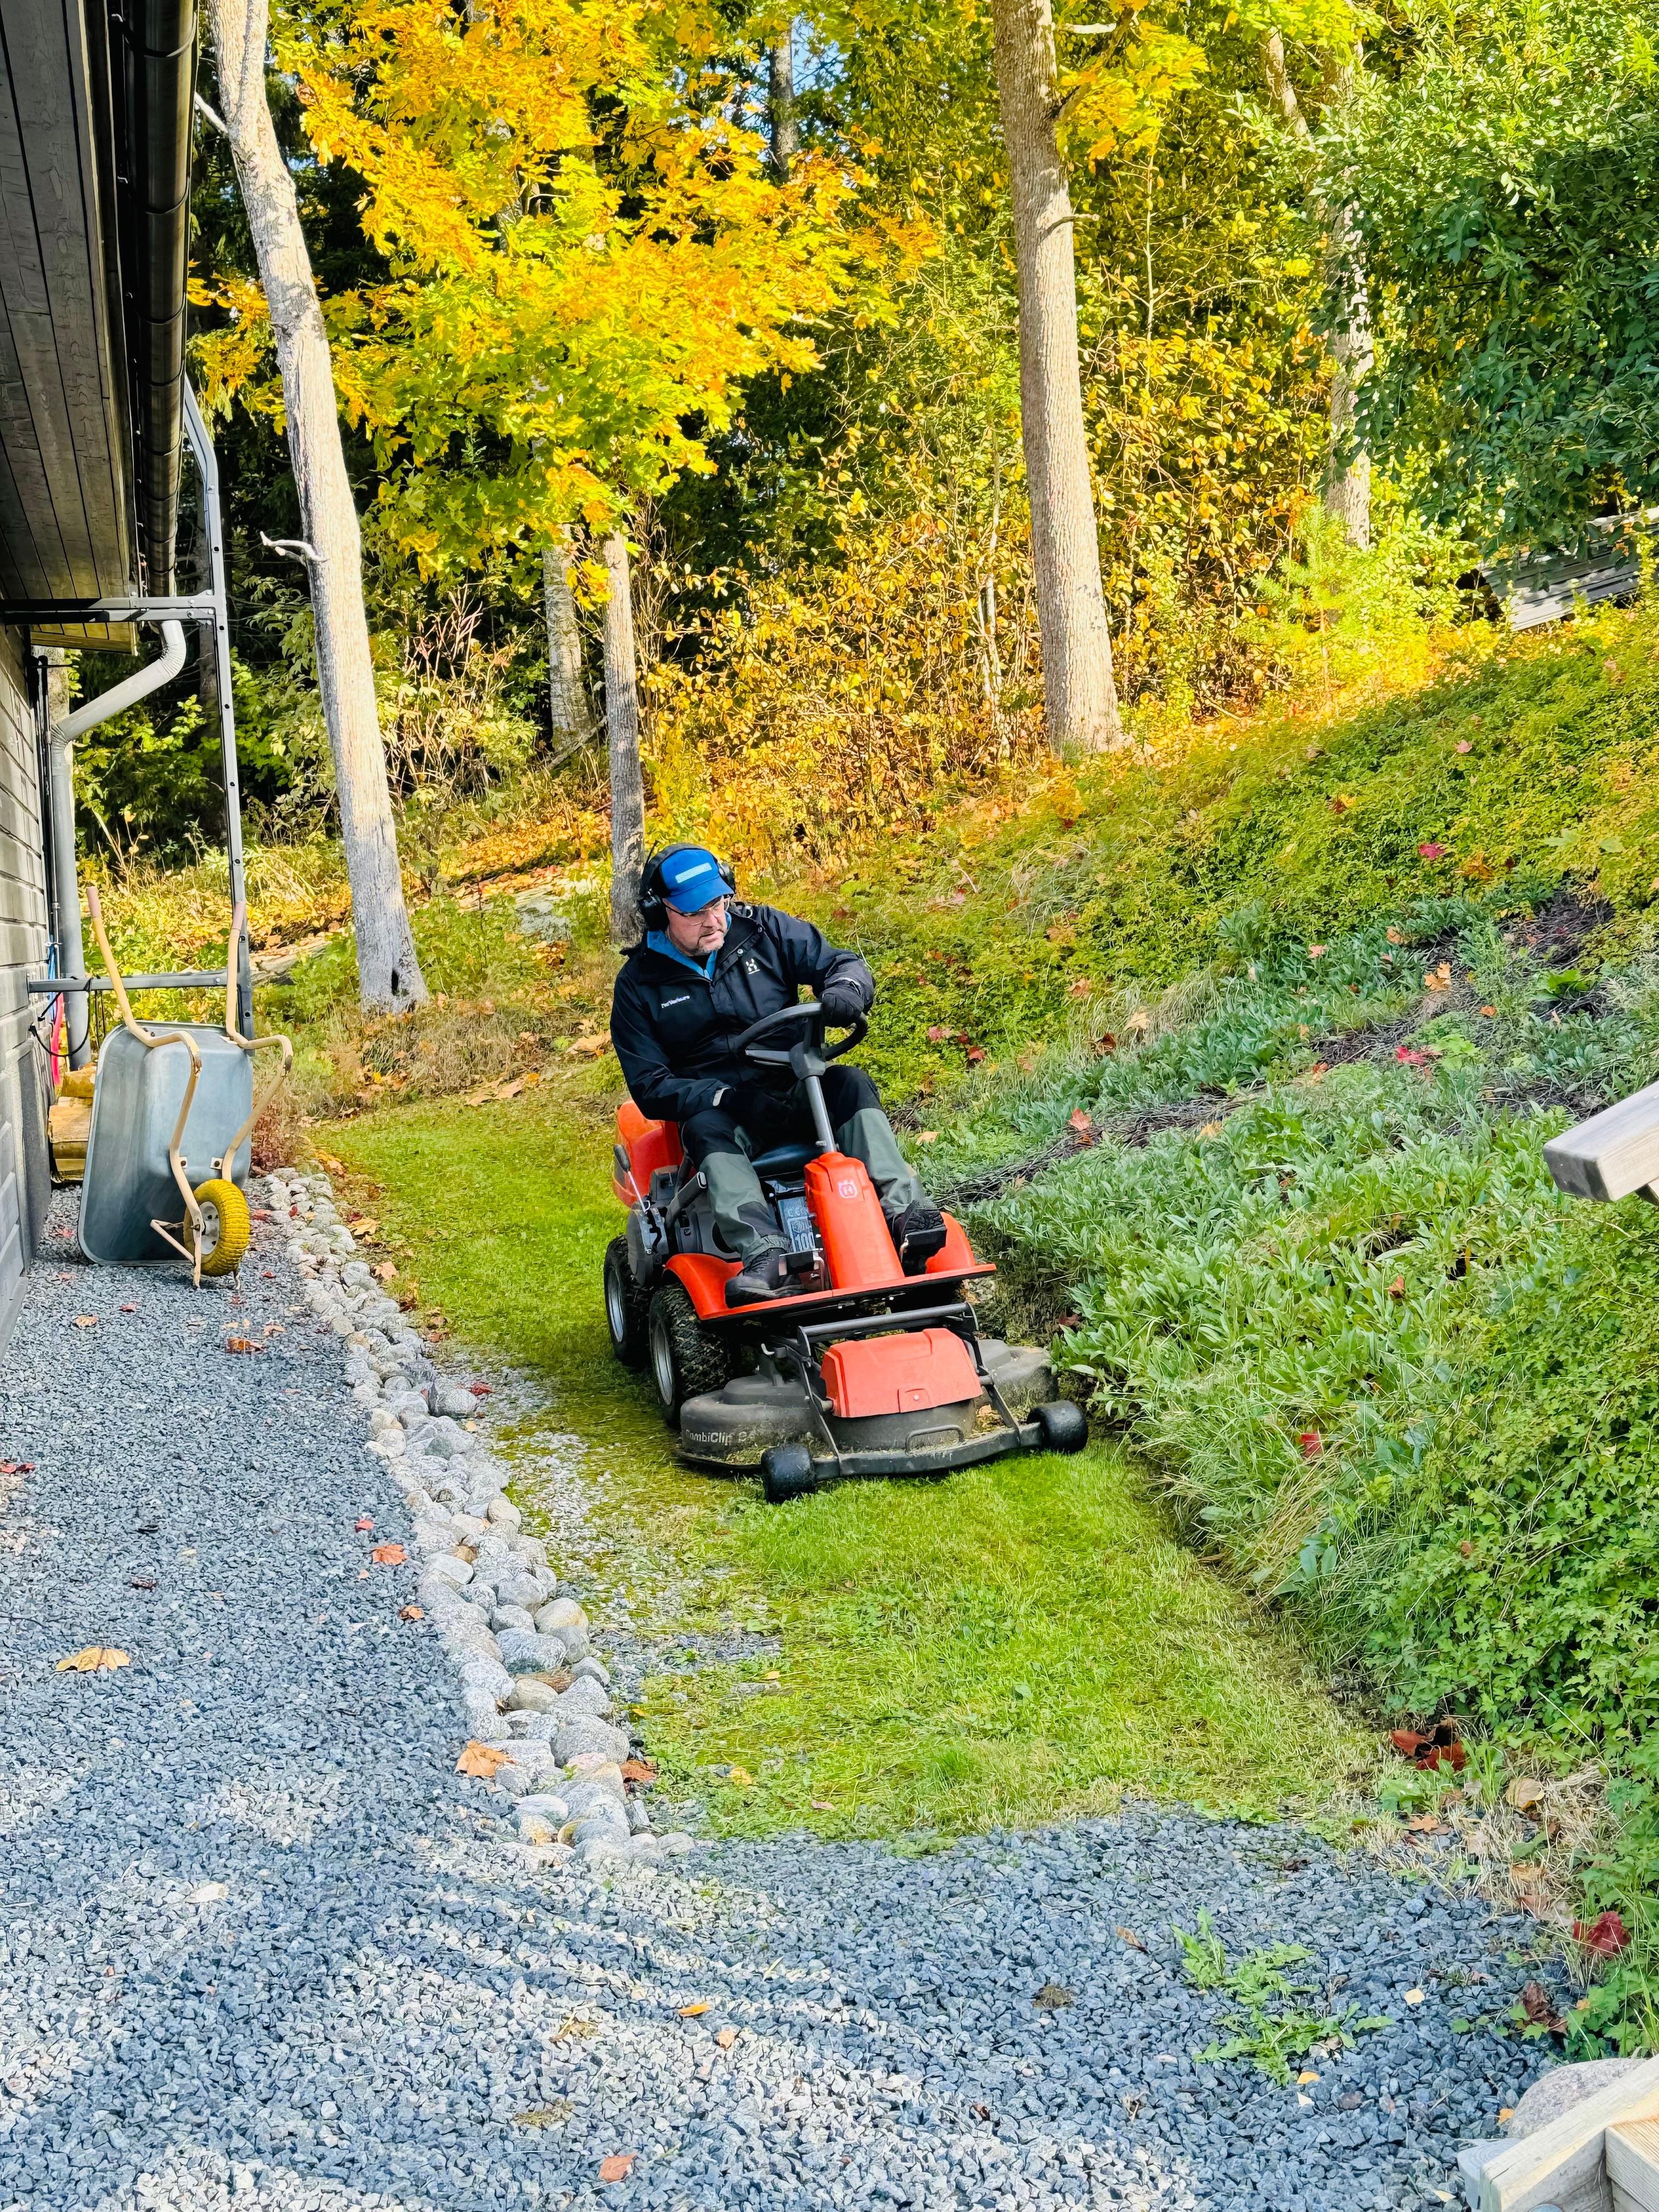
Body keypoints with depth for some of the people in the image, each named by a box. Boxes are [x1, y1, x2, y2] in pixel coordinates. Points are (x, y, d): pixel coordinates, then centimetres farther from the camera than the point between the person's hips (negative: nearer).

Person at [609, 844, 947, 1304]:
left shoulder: (763, 930, 6)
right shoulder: (639, 983, 1)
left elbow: (842, 964, 5)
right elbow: (651, 1088, -5)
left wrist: (845, 990, -23)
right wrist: (728, 1099, -22)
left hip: (793, 1092, 2)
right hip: (713, 1108, -2)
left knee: (852, 1085, -27)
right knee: (707, 1130, -36)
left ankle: (903, 1215, -43)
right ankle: (764, 1253, -57)